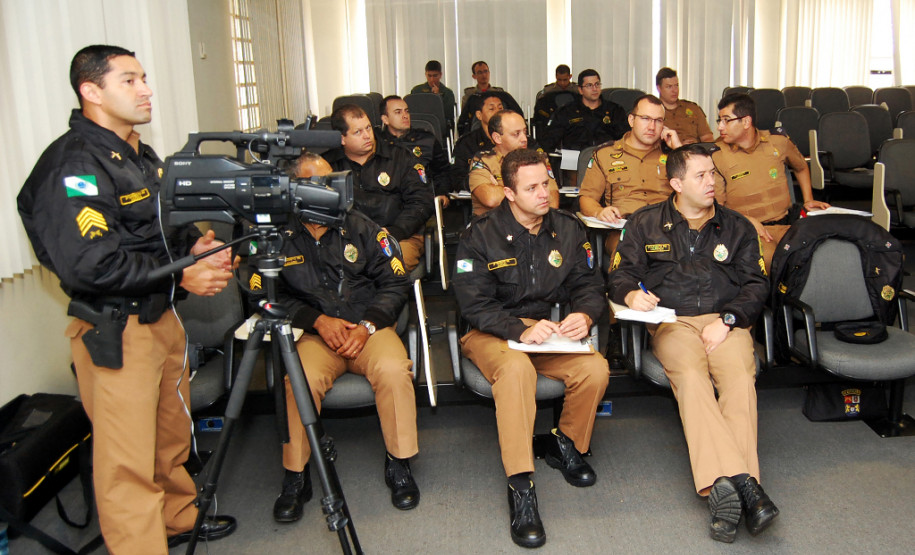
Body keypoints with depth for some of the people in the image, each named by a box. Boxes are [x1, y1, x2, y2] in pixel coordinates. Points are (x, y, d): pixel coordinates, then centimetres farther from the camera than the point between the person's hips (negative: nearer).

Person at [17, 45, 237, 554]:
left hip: (162, 316, 9)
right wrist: (181, 276, -22)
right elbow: (87, 263, -25)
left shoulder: (142, 157, 14)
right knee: (128, 462, -1)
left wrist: (192, 243, 3)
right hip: (114, 332, -9)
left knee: (172, 436, 23)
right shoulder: (74, 164, -17)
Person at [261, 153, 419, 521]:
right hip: (314, 334, 0)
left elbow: (394, 283, 6)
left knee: (393, 369, -31)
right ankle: (296, 476, -11)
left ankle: (398, 462, -9)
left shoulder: (361, 228, 8)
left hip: (370, 328, 1)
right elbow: (275, 297, 4)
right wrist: (318, 320, -10)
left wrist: (367, 325, -9)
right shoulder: (282, 238, 5)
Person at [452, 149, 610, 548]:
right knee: (516, 368, -38)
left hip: (553, 330, 4)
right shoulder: (480, 235, -7)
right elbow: (474, 305, -13)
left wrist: (584, 315, -17)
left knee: (595, 369, -25)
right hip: (492, 334, -3)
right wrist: (521, 330, -27)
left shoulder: (567, 229, 5)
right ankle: (521, 489, -29)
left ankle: (566, 444, 6)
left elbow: (589, 286, 7)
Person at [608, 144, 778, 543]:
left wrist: (727, 319, -6)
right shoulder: (646, 224, 15)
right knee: (690, 375, -34)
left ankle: (722, 485, -40)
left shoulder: (737, 227, 19)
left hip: (726, 320, 2)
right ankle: (740, 482, -43)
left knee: (740, 376, -31)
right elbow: (620, 274, 11)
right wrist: (631, 293, -14)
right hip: (672, 321, -1)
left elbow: (756, 284, 12)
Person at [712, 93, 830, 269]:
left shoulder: (778, 141, 10)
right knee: (767, 258, -37)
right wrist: (747, 220, -15)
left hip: (787, 224, 4)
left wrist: (808, 200, 22)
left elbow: (801, 167, 32)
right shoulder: (716, 155, 0)